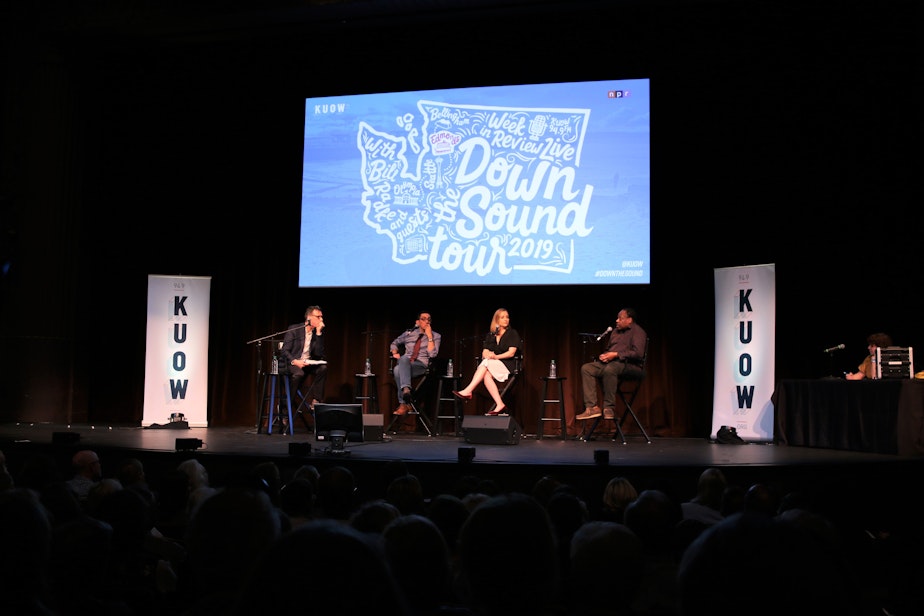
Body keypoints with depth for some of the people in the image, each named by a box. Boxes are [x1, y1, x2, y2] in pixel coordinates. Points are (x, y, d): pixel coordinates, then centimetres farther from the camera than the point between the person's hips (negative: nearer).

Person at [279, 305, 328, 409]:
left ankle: (314, 401, -21)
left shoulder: (318, 332, 7)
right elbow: (284, 351, -9)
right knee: (299, 373, -36)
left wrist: (319, 333, -9)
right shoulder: (294, 329, -4)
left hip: (308, 363, 4)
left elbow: (319, 353, -3)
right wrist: (295, 361, -28)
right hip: (292, 362, -4)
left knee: (323, 368, -25)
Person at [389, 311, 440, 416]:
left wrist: (429, 336, -8)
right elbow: (394, 343, 27)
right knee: (404, 358, -37)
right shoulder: (409, 333, 16)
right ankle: (406, 389, -50)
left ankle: (403, 404, -42)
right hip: (404, 364, 3)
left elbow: (432, 354, -6)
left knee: (398, 370, -36)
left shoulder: (436, 336, 9)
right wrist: (395, 353, 6)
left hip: (421, 365, -3)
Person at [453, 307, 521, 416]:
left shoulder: (513, 333, 5)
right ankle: (500, 405, -36)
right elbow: (484, 353, 8)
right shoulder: (490, 335, 18)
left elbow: (511, 353, -6)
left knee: (486, 363, -32)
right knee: (486, 375, -32)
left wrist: (496, 357, -19)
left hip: (507, 365, -4)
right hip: (490, 365, 4)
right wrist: (488, 355, -17)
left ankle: (467, 391, -39)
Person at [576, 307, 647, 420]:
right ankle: (592, 407, -25)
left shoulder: (637, 331, -2)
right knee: (586, 368, -14)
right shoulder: (616, 332, 24)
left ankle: (609, 408, -31)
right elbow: (608, 349, 33)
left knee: (610, 369, -40)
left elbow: (638, 353, -16)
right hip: (609, 363, 8)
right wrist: (603, 356, 7)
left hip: (628, 364, -8)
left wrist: (616, 354, -18)